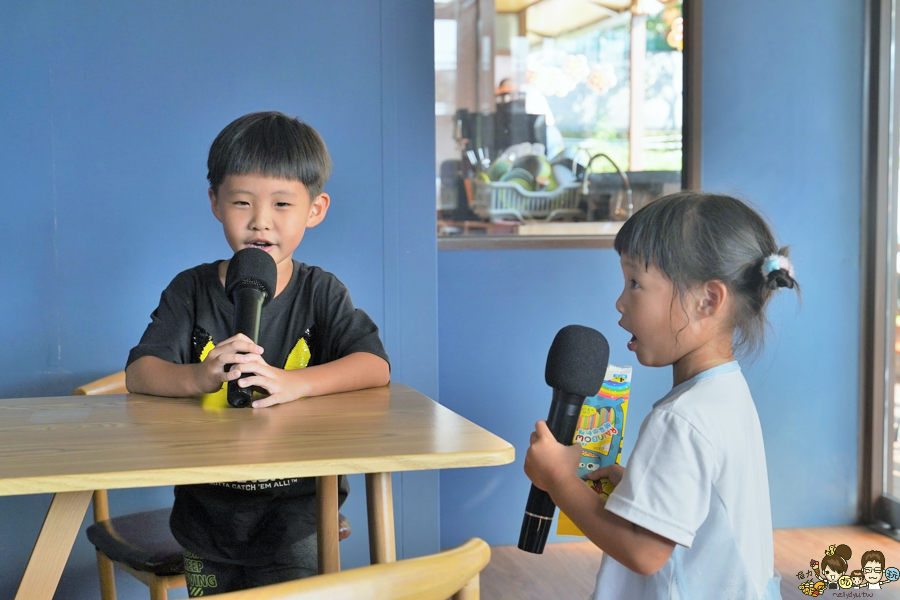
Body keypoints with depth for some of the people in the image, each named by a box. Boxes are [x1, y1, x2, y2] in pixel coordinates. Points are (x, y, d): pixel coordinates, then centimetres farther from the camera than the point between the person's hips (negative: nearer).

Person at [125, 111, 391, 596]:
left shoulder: (320, 293, -2)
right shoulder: (191, 291, 0)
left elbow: (375, 367, -16)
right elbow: (138, 373, -11)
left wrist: (290, 382, -33)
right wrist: (199, 377, -33)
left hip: (295, 500, -1)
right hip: (206, 501, 2)